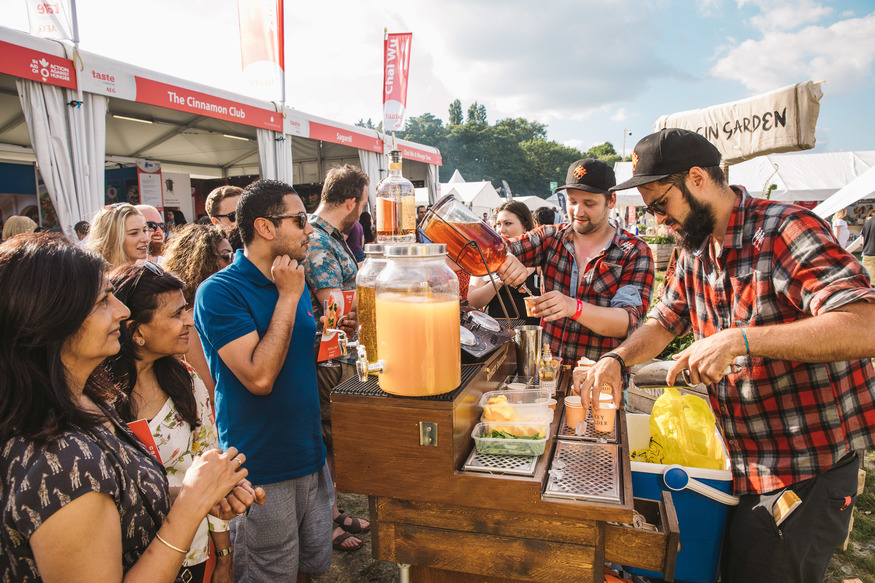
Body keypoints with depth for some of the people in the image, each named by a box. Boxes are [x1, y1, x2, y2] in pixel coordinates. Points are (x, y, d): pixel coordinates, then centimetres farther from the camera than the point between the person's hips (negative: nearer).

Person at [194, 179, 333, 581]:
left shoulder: (295, 282, 7)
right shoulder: (220, 292, -17)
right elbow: (259, 377, -26)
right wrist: (288, 296, -21)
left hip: (309, 455, 7)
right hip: (261, 470, -7)